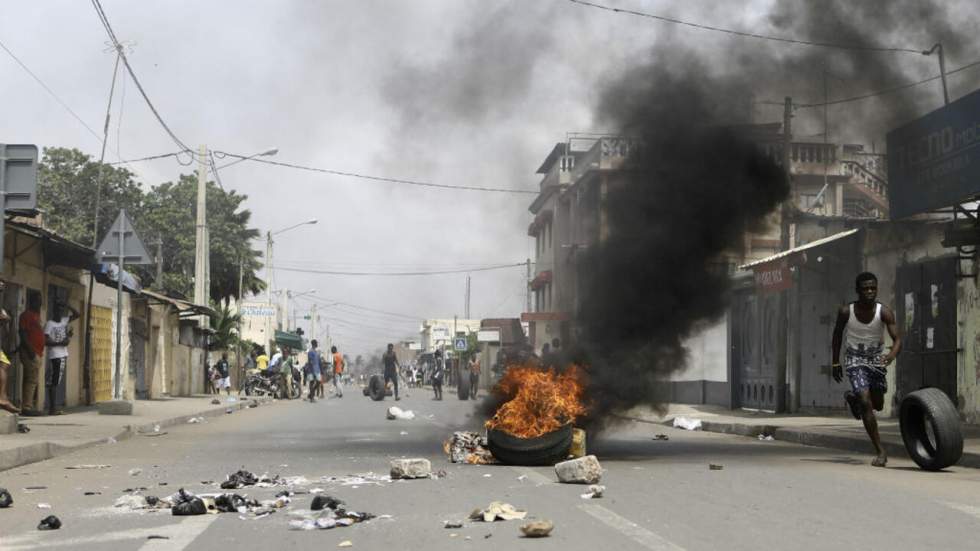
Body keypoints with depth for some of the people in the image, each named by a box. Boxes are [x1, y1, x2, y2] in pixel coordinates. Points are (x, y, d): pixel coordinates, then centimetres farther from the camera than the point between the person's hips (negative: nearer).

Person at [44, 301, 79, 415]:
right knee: (53, 382, -9)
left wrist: (68, 307, 7)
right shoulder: (49, 324, -7)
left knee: (57, 382, 9)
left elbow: (76, 314, 20)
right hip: (55, 356, -8)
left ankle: (54, 407, 11)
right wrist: (60, 343, -19)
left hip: (63, 355, 8)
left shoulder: (64, 321, 14)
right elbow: (45, 341, -14)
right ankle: (53, 408, -11)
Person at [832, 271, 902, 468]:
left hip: (877, 358, 2)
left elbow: (897, 339, -25)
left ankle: (852, 397, 47)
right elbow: (838, 335, 1)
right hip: (855, 358, -2)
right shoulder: (846, 311, -16)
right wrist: (835, 363, 4)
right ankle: (880, 452, -10)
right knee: (865, 403, -15)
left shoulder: (884, 312, -19)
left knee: (877, 404, 12)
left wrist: (891, 355, -46)